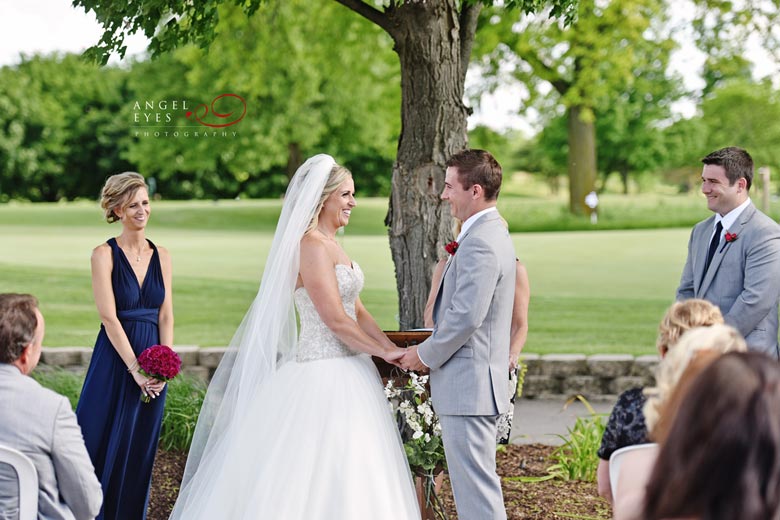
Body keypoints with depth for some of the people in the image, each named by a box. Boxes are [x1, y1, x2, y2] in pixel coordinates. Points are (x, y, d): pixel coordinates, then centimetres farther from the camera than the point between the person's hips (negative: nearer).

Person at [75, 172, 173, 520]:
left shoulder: (161, 256, 8)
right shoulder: (105, 254, -6)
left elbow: (166, 315, 5)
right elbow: (109, 316, -12)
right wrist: (135, 367, -16)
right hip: (115, 361, -4)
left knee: (141, 449, 10)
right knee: (105, 446, -1)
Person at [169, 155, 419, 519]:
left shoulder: (330, 245, 13)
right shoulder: (312, 246, -16)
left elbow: (356, 310, 14)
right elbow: (336, 320, -19)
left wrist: (393, 350, 4)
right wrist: (384, 352, -10)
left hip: (347, 373, 10)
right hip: (323, 376, -10)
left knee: (349, 476, 12)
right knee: (320, 479, -4)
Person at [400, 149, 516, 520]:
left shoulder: (480, 243, -18)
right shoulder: (492, 233, 15)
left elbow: (466, 316, -23)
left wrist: (426, 355, -10)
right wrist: (431, 350, 13)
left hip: (467, 385, -11)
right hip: (474, 383, 11)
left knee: (475, 486, -5)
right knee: (476, 485, 16)